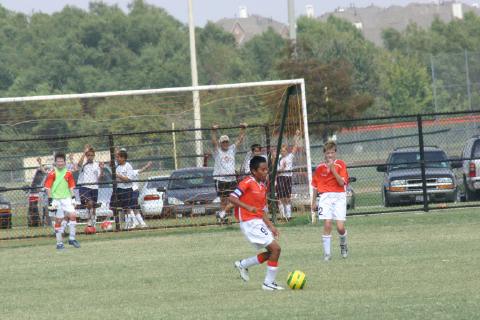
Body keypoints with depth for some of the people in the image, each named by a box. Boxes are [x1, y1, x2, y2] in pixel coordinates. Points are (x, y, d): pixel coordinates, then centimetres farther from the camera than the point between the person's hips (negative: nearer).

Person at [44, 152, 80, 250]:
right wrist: (50, 200, -11)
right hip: (56, 199, -3)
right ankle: (59, 243, 8)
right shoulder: (52, 174, -6)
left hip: (67, 198, 3)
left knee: (73, 215, -12)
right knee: (59, 220, 0)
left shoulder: (68, 173, 6)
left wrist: (73, 198, 9)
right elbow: (48, 187, -6)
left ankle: (72, 238, 1)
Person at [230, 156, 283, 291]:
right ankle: (268, 283, -3)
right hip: (249, 222, -9)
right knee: (275, 248, -11)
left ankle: (243, 264, 24)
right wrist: (248, 207, -31)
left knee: (272, 251, 12)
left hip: (259, 222, 9)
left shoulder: (263, 186, 14)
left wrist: (271, 226, 10)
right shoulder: (248, 183, -11)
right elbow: (232, 197, -20)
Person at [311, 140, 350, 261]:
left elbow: (342, 182, -10)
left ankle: (343, 245, 25)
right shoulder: (320, 168, 7)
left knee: (340, 227, -8)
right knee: (327, 225, -12)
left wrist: (333, 169, -17)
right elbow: (315, 186, 15)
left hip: (339, 197, -1)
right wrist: (314, 202, 17)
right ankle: (327, 253, -5)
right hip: (325, 197, 1)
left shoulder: (341, 165, 0)